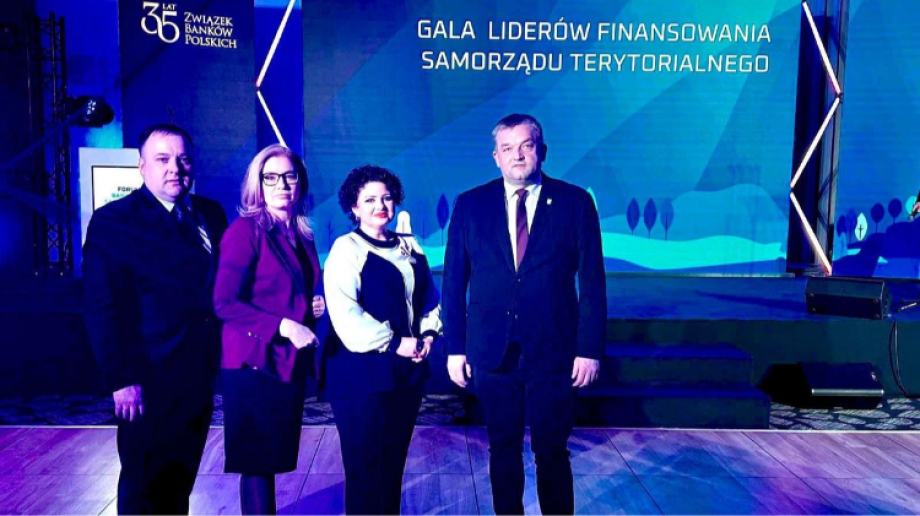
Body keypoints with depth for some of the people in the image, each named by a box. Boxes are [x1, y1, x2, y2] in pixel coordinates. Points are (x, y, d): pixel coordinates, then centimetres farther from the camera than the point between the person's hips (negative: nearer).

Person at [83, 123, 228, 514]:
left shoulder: (211, 214, 8)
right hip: (150, 382, -5)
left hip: (199, 376, 5)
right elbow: (102, 308, -13)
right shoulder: (112, 221, -9)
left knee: (180, 483, 20)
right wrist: (122, 379, -18)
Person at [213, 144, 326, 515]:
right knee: (256, 463, 3)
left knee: (271, 460, 15)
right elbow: (224, 303, -17)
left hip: (291, 361, 7)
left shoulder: (302, 236, 11)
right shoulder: (245, 230, -10)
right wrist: (284, 326, -22)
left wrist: (314, 308, 2)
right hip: (255, 363, -7)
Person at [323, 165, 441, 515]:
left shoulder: (410, 246, 12)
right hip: (362, 372, -6)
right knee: (365, 466, 4)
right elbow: (344, 313, -19)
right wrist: (394, 343, -18)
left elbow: (429, 296, 17)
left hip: (408, 370, 6)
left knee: (394, 462, 16)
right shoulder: (346, 249, -8)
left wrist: (428, 334, -1)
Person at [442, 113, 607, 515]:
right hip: (492, 352, 2)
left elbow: (592, 283, -2)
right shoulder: (470, 205, 1)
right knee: (503, 450, 15)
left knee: (552, 453, 10)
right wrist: (454, 347, 0)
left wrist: (589, 348, -6)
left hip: (553, 352, -1)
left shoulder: (575, 202, -2)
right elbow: (454, 282, 3)